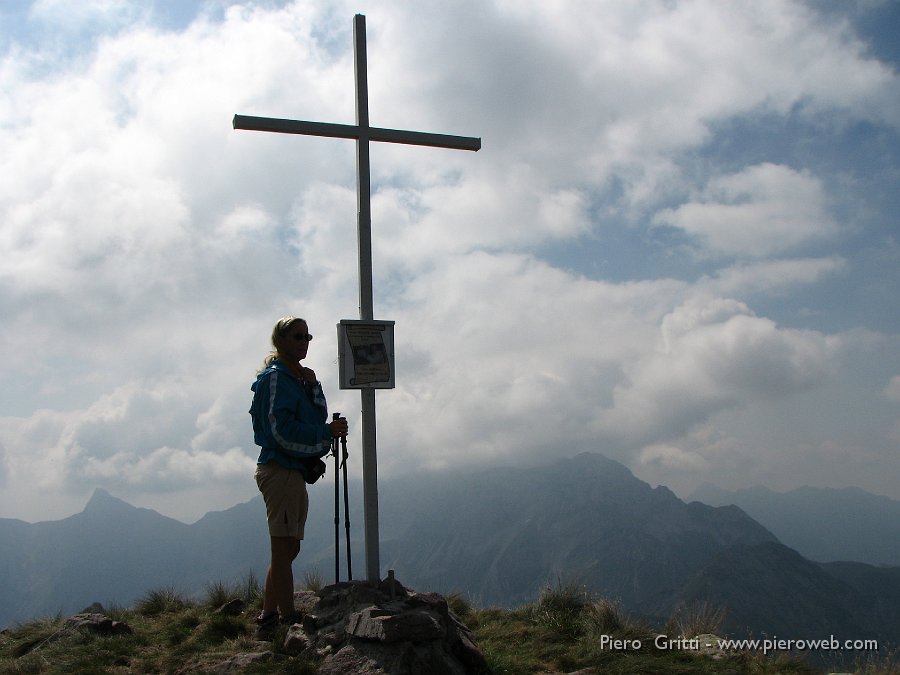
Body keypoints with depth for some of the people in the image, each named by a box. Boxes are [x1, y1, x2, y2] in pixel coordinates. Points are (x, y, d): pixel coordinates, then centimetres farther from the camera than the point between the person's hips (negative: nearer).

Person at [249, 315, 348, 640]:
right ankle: (287, 622, -5)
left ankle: (268, 619, 21)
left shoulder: (297, 377, 19)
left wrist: (313, 386, -3)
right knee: (284, 549, -9)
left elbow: (318, 416, 12)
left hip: (293, 471, 10)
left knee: (288, 548, 14)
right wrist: (328, 431, -18)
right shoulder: (276, 377, -10)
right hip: (281, 470, -10)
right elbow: (282, 430, -19)